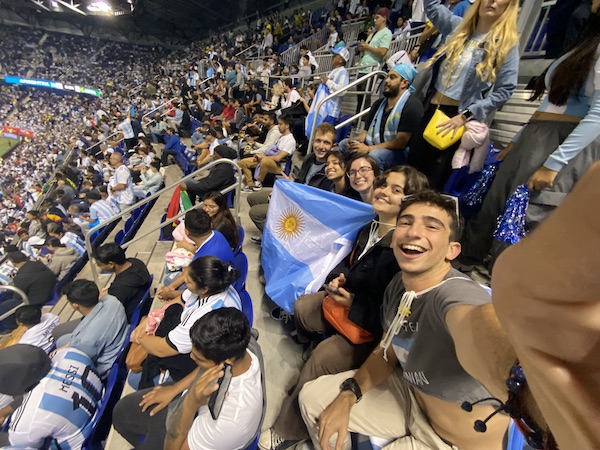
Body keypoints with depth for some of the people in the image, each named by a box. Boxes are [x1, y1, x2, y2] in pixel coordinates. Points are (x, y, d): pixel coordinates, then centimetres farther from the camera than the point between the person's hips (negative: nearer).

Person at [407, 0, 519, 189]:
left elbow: (504, 90, -7)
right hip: (430, 109, 5)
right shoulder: (460, 26, 13)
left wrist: (466, 115, -16)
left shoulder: (507, 42, -1)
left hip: (457, 116, -4)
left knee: (433, 180, -2)